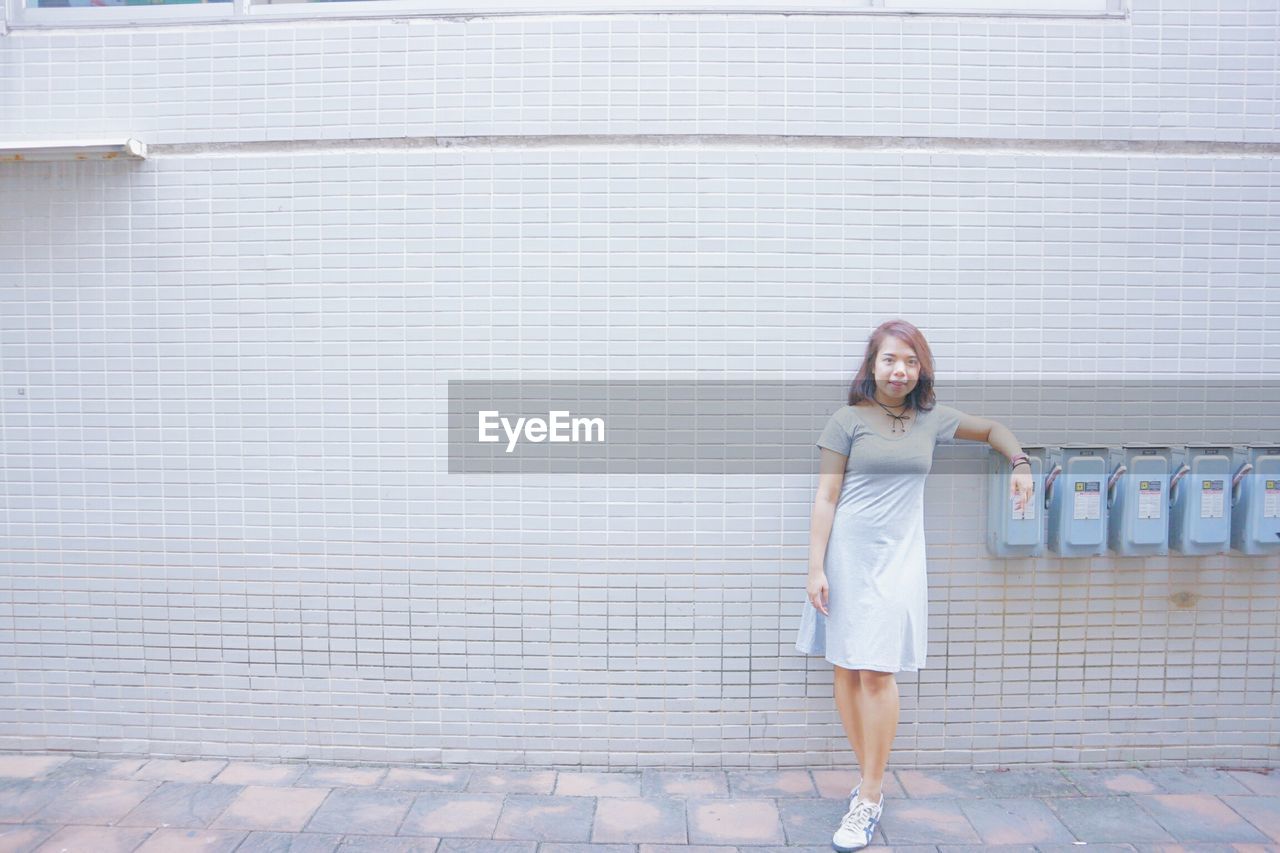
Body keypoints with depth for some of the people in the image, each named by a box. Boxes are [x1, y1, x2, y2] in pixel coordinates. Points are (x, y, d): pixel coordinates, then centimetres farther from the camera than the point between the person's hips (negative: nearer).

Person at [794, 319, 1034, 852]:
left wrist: (1020, 462, 9)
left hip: (897, 558, 1)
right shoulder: (847, 420, -1)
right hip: (846, 554, -1)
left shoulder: (931, 419, 9)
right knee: (846, 670, 4)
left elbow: (991, 429, 27)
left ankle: (870, 797, 6)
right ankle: (871, 779, 20)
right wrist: (816, 569, -7)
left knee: (878, 672, -4)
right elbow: (825, 499, -3)